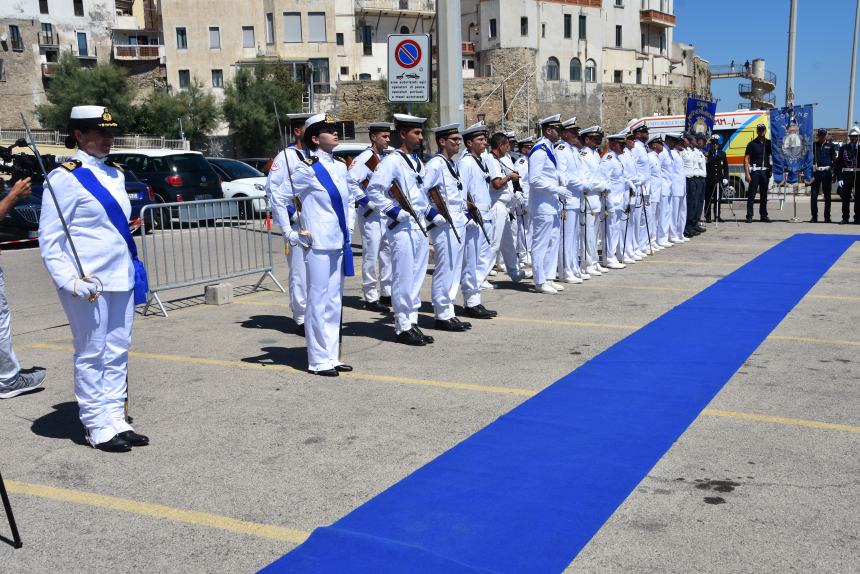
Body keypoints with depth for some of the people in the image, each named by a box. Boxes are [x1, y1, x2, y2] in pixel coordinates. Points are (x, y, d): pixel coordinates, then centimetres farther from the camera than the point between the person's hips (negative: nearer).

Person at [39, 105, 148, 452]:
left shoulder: (115, 175, 13)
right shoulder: (65, 178, -9)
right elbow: (49, 239, -12)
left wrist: (133, 270, 18)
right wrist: (68, 281, -23)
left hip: (121, 279, 7)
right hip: (88, 283, -7)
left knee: (117, 352, 11)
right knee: (91, 354, 2)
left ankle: (116, 420, 20)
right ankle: (98, 427, 11)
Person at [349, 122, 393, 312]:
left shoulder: (387, 157, 13)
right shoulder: (364, 158, -13)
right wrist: (366, 201, -21)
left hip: (387, 212, 8)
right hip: (371, 214, -8)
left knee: (388, 252, 14)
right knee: (371, 255, -4)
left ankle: (387, 292, 25)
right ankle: (370, 298, 3)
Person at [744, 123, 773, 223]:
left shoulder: (769, 143, 10)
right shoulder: (752, 144, 0)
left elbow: (773, 156, 17)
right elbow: (746, 159, -3)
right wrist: (747, 174, -11)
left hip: (765, 171, 4)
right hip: (755, 171, -4)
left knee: (764, 194, 9)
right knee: (751, 194, -5)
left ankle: (763, 215, 15)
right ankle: (749, 216, -3)